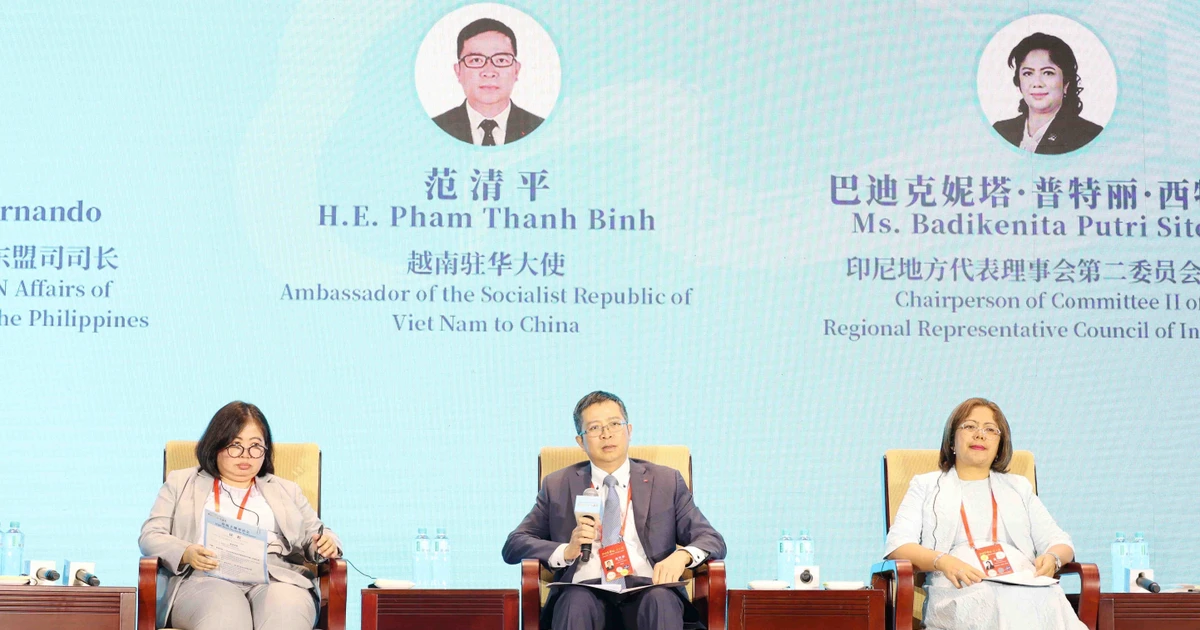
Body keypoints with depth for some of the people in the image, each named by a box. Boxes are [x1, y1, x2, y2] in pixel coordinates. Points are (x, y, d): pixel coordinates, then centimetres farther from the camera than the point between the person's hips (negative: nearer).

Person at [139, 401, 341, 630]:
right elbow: (151, 536, 15)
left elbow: (314, 536, 30)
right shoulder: (181, 483, 26)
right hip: (207, 579, -1)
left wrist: (326, 544, 3)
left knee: (285, 610, -38)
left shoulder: (286, 491, 33)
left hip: (277, 579, 2)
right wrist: (185, 553, -8)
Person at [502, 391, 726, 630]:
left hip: (646, 591, 0)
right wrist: (566, 551, -7)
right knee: (576, 601, -37)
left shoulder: (666, 481, 19)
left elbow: (713, 541, 14)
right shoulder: (557, 486, 19)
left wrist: (682, 555, -11)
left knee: (662, 599, -36)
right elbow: (513, 546, 14)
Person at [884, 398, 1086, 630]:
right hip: (960, 590, -3)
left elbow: (1059, 542, 24)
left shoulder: (1019, 487, 32)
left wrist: (1052, 558, -4)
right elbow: (898, 545, 7)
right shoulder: (926, 486, 23)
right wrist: (942, 562, -15)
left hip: (1023, 586, 3)